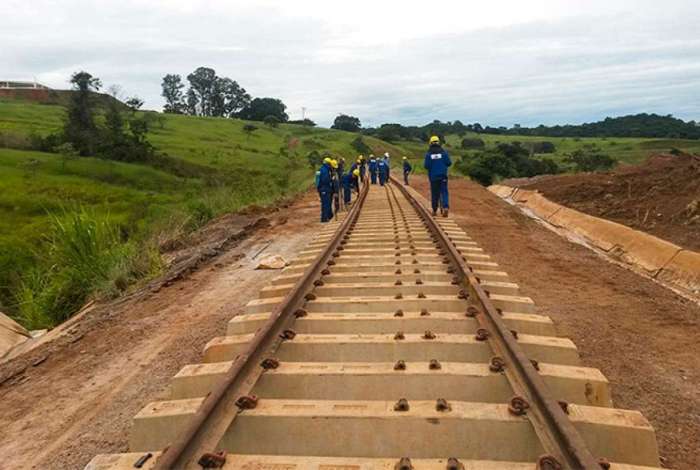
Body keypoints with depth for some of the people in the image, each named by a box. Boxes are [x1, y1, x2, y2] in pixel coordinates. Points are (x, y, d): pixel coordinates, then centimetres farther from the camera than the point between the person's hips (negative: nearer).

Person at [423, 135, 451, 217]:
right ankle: (445, 207, -20)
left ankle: (434, 210, 15)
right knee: (444, 192, 1)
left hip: (433, 176, 0)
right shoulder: (443, 151, -2)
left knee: (434, 193, 9)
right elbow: (449, 163, -3)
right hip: (443, 175, 0)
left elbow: (426, 166, -9)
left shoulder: (428, 153, -5)